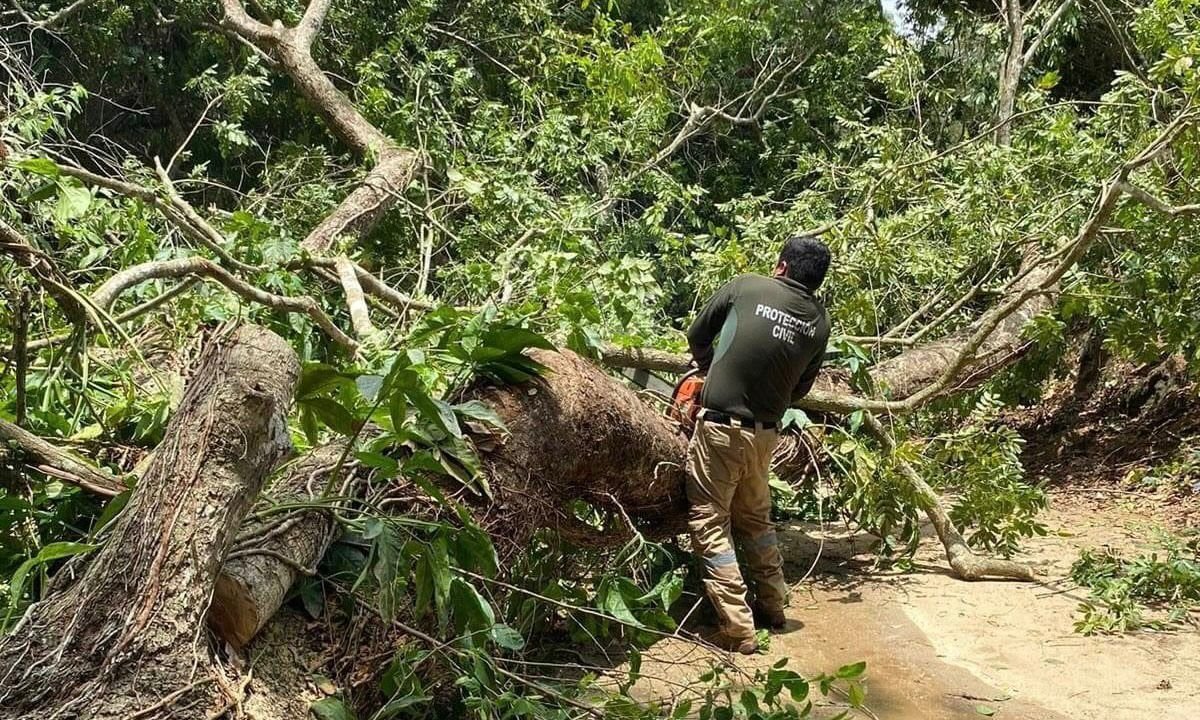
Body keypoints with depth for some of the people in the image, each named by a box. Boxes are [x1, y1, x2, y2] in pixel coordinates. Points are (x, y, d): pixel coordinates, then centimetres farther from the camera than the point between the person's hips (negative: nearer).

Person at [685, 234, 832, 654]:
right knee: (755, 518, 24)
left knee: (710, 524, 2)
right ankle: (773, 607, 34)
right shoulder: (819, 323, 5)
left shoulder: (745, 288, -4)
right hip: (765, 434, 5)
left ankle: (737, 629, -1)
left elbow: (697, 338, 8)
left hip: (721, 427, -5)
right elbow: (800, 389, 11)